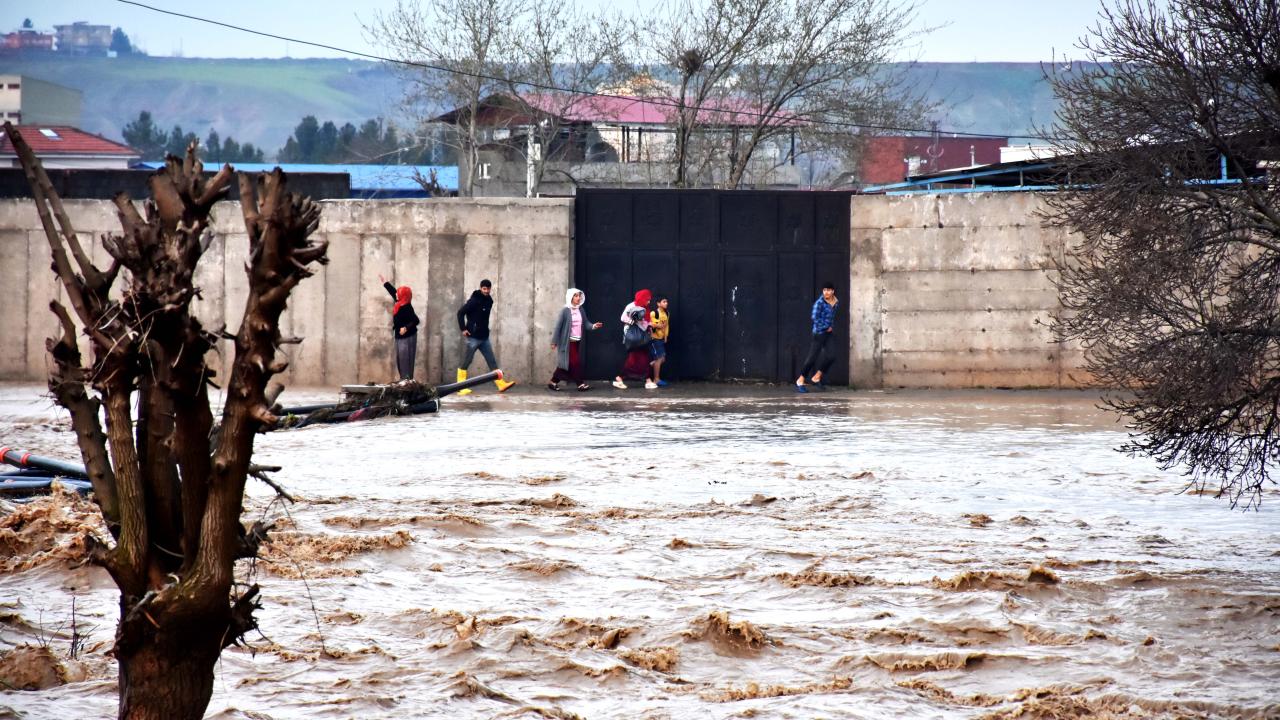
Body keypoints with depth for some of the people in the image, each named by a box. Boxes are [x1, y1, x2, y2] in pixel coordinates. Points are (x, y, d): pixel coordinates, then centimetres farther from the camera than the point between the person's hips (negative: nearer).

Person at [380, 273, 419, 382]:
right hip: (400, 337, 10)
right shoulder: (400, 304, 7)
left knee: (405, 360, -11)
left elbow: (415, 320, -24)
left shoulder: (406, 307, -19)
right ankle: (403, 380, 13)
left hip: (407, 337, -10)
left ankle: (407, 380, -12)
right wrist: (385, 283, 35)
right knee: (400, 360, 10)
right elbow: (393, 292, 24)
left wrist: (406, 327, -38)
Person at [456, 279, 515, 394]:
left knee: (492, 362, 5)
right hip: (473, 337, -7)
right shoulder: (475, 301, -13)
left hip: (484, 337, 7)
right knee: (466, 362, -1)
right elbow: (460, 312, -15)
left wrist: (485, 329, 13)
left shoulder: (489, 301, 9)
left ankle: (501, 384, 6)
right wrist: (463, 329, -16)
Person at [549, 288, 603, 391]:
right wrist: (554, 341, -10)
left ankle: (553, 382, 18)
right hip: (568, 341, -7)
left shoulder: (581, 310, 8)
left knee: (566, 363, 9)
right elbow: (558, 326, -9)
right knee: (575, 362, -8)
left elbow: (585, 323, 7)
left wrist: (593, 326, -16)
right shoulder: (565, 310, -10)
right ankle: (581, 384, -2)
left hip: (577, 341, 7)